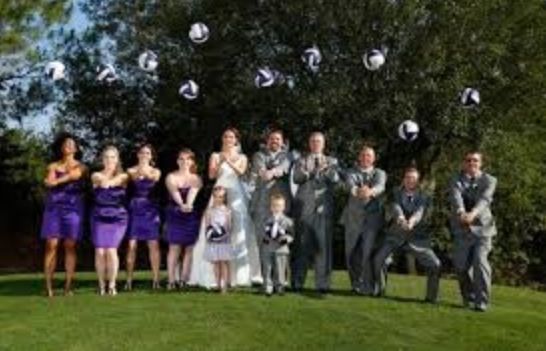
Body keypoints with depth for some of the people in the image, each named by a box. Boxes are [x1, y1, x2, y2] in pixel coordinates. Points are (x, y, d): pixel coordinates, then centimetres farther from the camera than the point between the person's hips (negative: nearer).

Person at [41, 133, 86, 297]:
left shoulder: (80, 166, 12)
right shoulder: (53, 166, 15)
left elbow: (75, 174, -10)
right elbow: (49, 182, -3)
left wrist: (57, 180, -7)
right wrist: (68, 178, -8)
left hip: (73, 208, -1)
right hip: (54, 208, 1)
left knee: (70, 246, -4)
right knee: (51, 245, -7)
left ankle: (68, 286, -4)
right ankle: (48, 286, -8)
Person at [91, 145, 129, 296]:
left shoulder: (123, 176, 7)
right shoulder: (96, 175, 7)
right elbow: (103, 181, -13)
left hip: (118, 218, -1)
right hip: (99, 218, 1)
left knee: (111, 250, -12)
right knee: (100, 251, -7)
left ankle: (112, 285, -1)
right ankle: (102, 285, 4)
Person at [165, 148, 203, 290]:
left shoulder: (196, 179, 6)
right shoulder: (171, 177, 3)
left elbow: (193, 193, -15)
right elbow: (174, 193, -16)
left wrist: (188, 204, -36)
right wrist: (182, 205, -37)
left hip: (191, 216, 2)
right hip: (175, 215, -2)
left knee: (189, 248, -1)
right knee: (174, 247, -7)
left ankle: (184, 280, 3)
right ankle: (171, 281, -9)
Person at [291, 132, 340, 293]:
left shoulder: (331, 161, 17)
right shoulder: (302, 161, 15)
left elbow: (336, 179, 2)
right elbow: (296, 178, -1)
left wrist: (326, 169, -16)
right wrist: (312, 171, -17)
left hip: (324, 207, 1)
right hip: (304, 206, 0)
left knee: (323, 244, -4)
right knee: (302, 244, -1)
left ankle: (323, 284, -1)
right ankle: (297, 283, 5)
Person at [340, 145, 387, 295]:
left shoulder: (380, 173, 9)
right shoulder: (352, 172, 10)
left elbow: (380, 186, -15)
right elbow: (350, 183, -15)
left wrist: (370, 191, -41)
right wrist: (356, 190, -41)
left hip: (373, 217, -2)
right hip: (353, 217, 2)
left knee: (368, 252, -13)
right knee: (351, 253, 5)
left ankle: (368, 286, -4)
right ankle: (356, 283, 24)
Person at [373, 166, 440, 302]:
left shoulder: (424, 196, -3)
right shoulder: (397, 193, 0)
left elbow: (421, 211, -23)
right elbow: (396, 207, -20)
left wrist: (412, 220, -46)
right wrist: (400, 218, -43)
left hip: (417, 237, 0)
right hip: (396, 234, 0)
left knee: (435, 264, -10)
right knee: (378, 258, -16)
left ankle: (431, 296, 9)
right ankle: (381, 290, 6)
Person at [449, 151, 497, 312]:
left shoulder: (489, 180, 2)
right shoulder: (457, 180, 4)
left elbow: (484, 199, -18)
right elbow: (456, 197, -17)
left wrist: (473, 213, -38)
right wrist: (461, 212, -39)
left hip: (482, 227, -2)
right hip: (462, 228, 2)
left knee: (480, 261, -16)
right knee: (461, 265, 2)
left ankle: (482, 301, -8)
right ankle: (469, 297, 25)